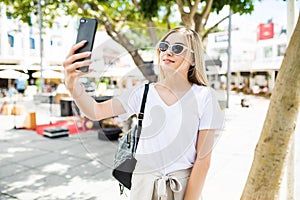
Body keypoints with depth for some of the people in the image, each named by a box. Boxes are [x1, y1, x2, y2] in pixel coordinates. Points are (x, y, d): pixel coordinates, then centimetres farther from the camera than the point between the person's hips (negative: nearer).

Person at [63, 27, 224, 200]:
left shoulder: (203, 96, -11)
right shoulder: (143, 93, -4)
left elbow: (203, 160, -11)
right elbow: (96, 111, -14)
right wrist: (73, 85, -32)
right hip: (143, 185, 2)